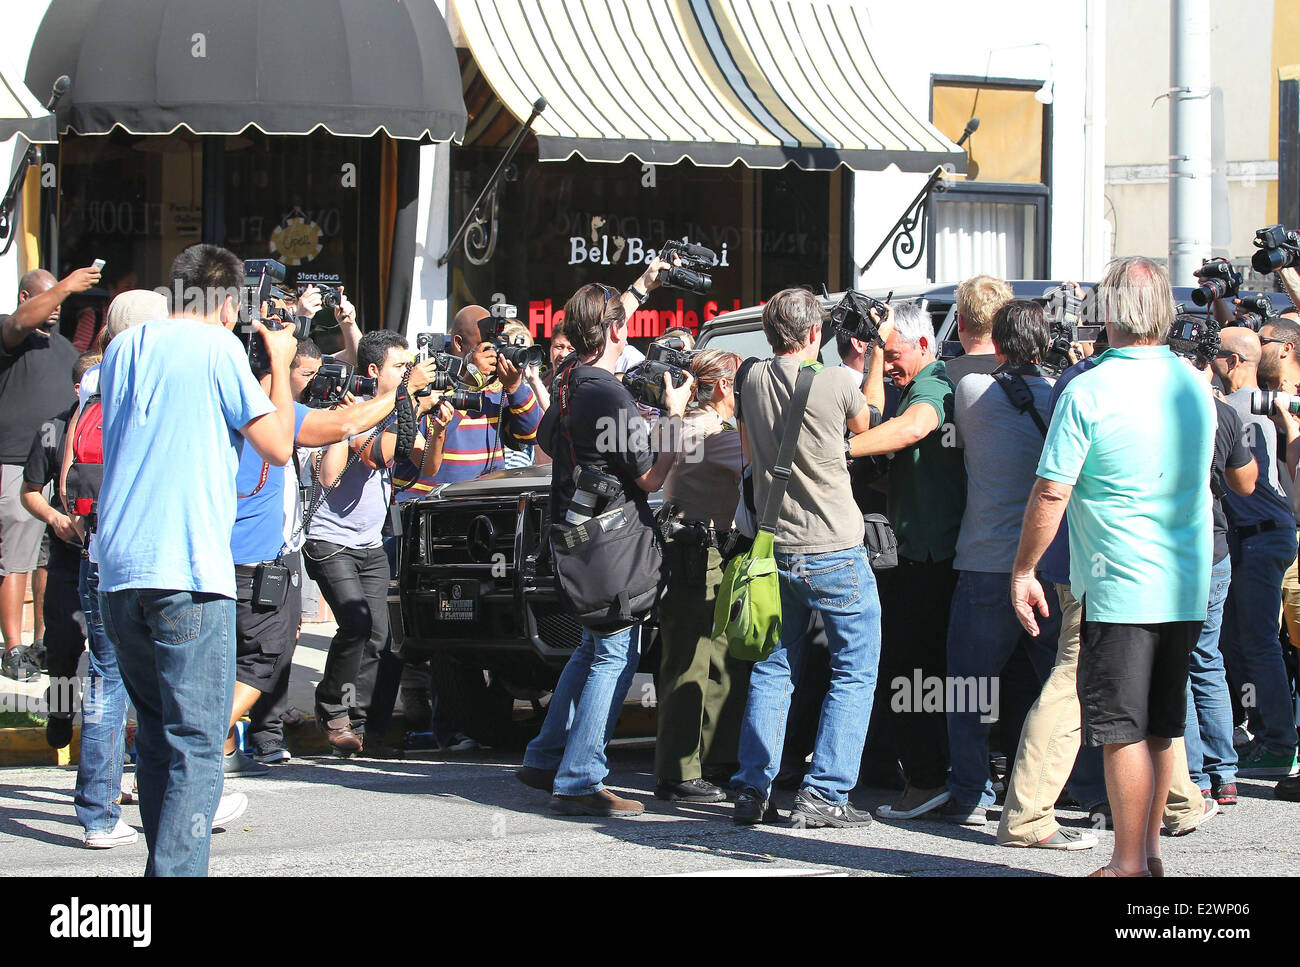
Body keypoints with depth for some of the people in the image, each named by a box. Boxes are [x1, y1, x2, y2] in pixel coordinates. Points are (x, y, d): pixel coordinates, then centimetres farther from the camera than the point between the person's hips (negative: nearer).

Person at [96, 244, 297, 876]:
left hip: (118, 569, 7)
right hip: (189, 570, -7)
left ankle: (164, 860, 23)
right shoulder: (218, 347, -3)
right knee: (195, 741, -7)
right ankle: (178, 869, -17)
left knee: (156, 730, 18)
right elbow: (277, 446, 0)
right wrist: (279, 364, 13)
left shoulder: (123, 348, 17)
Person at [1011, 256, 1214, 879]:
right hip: (1189, 588, 6)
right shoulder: (1195, 387, 7)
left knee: (1123, 730, -1)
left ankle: (1129, 865, 1)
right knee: (1162, 727, 15)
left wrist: (1023, 570, -3)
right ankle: (1150, 854, 22)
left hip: (1121, 588, -6)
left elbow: (1051, 492, -12)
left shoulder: (1090, 392, -12)